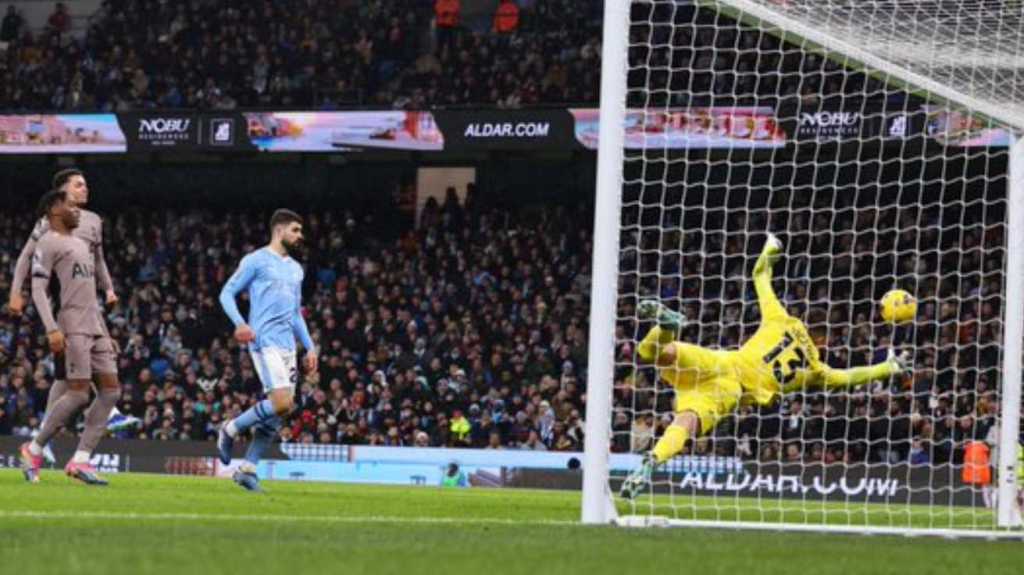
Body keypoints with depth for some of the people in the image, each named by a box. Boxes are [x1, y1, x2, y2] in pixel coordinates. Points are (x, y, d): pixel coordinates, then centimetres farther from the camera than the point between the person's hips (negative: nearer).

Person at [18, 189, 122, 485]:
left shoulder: (81, 244, 24)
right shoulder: (48, 243, -3)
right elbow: (38, 288, -11)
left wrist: (106, 335, 23)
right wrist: (52, 329, -22)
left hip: (95, 327, 9)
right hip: (73, 328, -9)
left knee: (111, 390, -2)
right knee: (78, 394, -13)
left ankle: (80, 460, -3)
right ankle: (34, 449, 1)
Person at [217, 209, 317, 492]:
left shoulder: (295, 269, 22)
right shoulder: (256, 261, -1)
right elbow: (227, 293, -2)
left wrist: (309, 347, 20)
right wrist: (239, 323, -18)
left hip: (288, 345, 8)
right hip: (265, 341, -8)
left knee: (280, 410, 1)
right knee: (282, 403, -20)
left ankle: (248, 468, 7)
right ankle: (231, 430, 0)